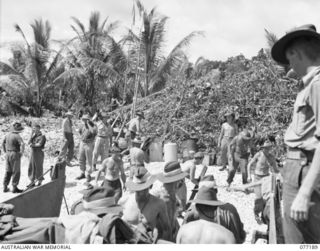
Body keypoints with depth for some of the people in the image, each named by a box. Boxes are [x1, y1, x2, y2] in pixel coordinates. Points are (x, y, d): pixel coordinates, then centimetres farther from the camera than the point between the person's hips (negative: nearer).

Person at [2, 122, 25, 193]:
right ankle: (14, 188, 4)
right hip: (15, 155, -7)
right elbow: (22, 144, -30)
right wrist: (21, 153, -17)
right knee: (16, 172, 2)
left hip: (8, 154, 7)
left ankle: (5, 187, 19)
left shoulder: (8, 135, 6)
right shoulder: (17, 136, -17)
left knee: (8, 171, 15)